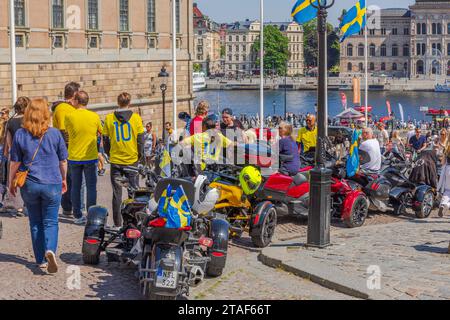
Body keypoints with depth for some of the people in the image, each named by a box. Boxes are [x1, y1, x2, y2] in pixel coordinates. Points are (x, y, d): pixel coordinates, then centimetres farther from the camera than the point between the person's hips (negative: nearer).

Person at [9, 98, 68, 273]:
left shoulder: (20, 134, -5)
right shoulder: (55, 134, -4)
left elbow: (15, 162, 0)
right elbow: (63, 161, 4)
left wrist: (11, 182, 14)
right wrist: (64, 179, 19)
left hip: (29, 185, 1)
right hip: (52, 184, -1)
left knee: (35, 222, 13)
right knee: (51, 221, 6)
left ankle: (41, 260, 16)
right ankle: (50, 250, -20)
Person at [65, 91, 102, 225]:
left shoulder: (69, 117, -7)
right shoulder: (94, 116, -6)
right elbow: (99, 132, 9)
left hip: (74, 157, 1)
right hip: (90, 157, 0)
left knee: (76, 187, 10)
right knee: (91, 187, 5)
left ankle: (78, 216, 13)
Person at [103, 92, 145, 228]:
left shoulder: (109, 118, -2)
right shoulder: (136, 118, -5)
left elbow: (106, 140, 2)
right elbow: (141, 139, -2)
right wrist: (140, 155, 11)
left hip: (115, 161, 1)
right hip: (132, 160, -1)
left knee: (117, 193, 7)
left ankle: (118, 223, 9)